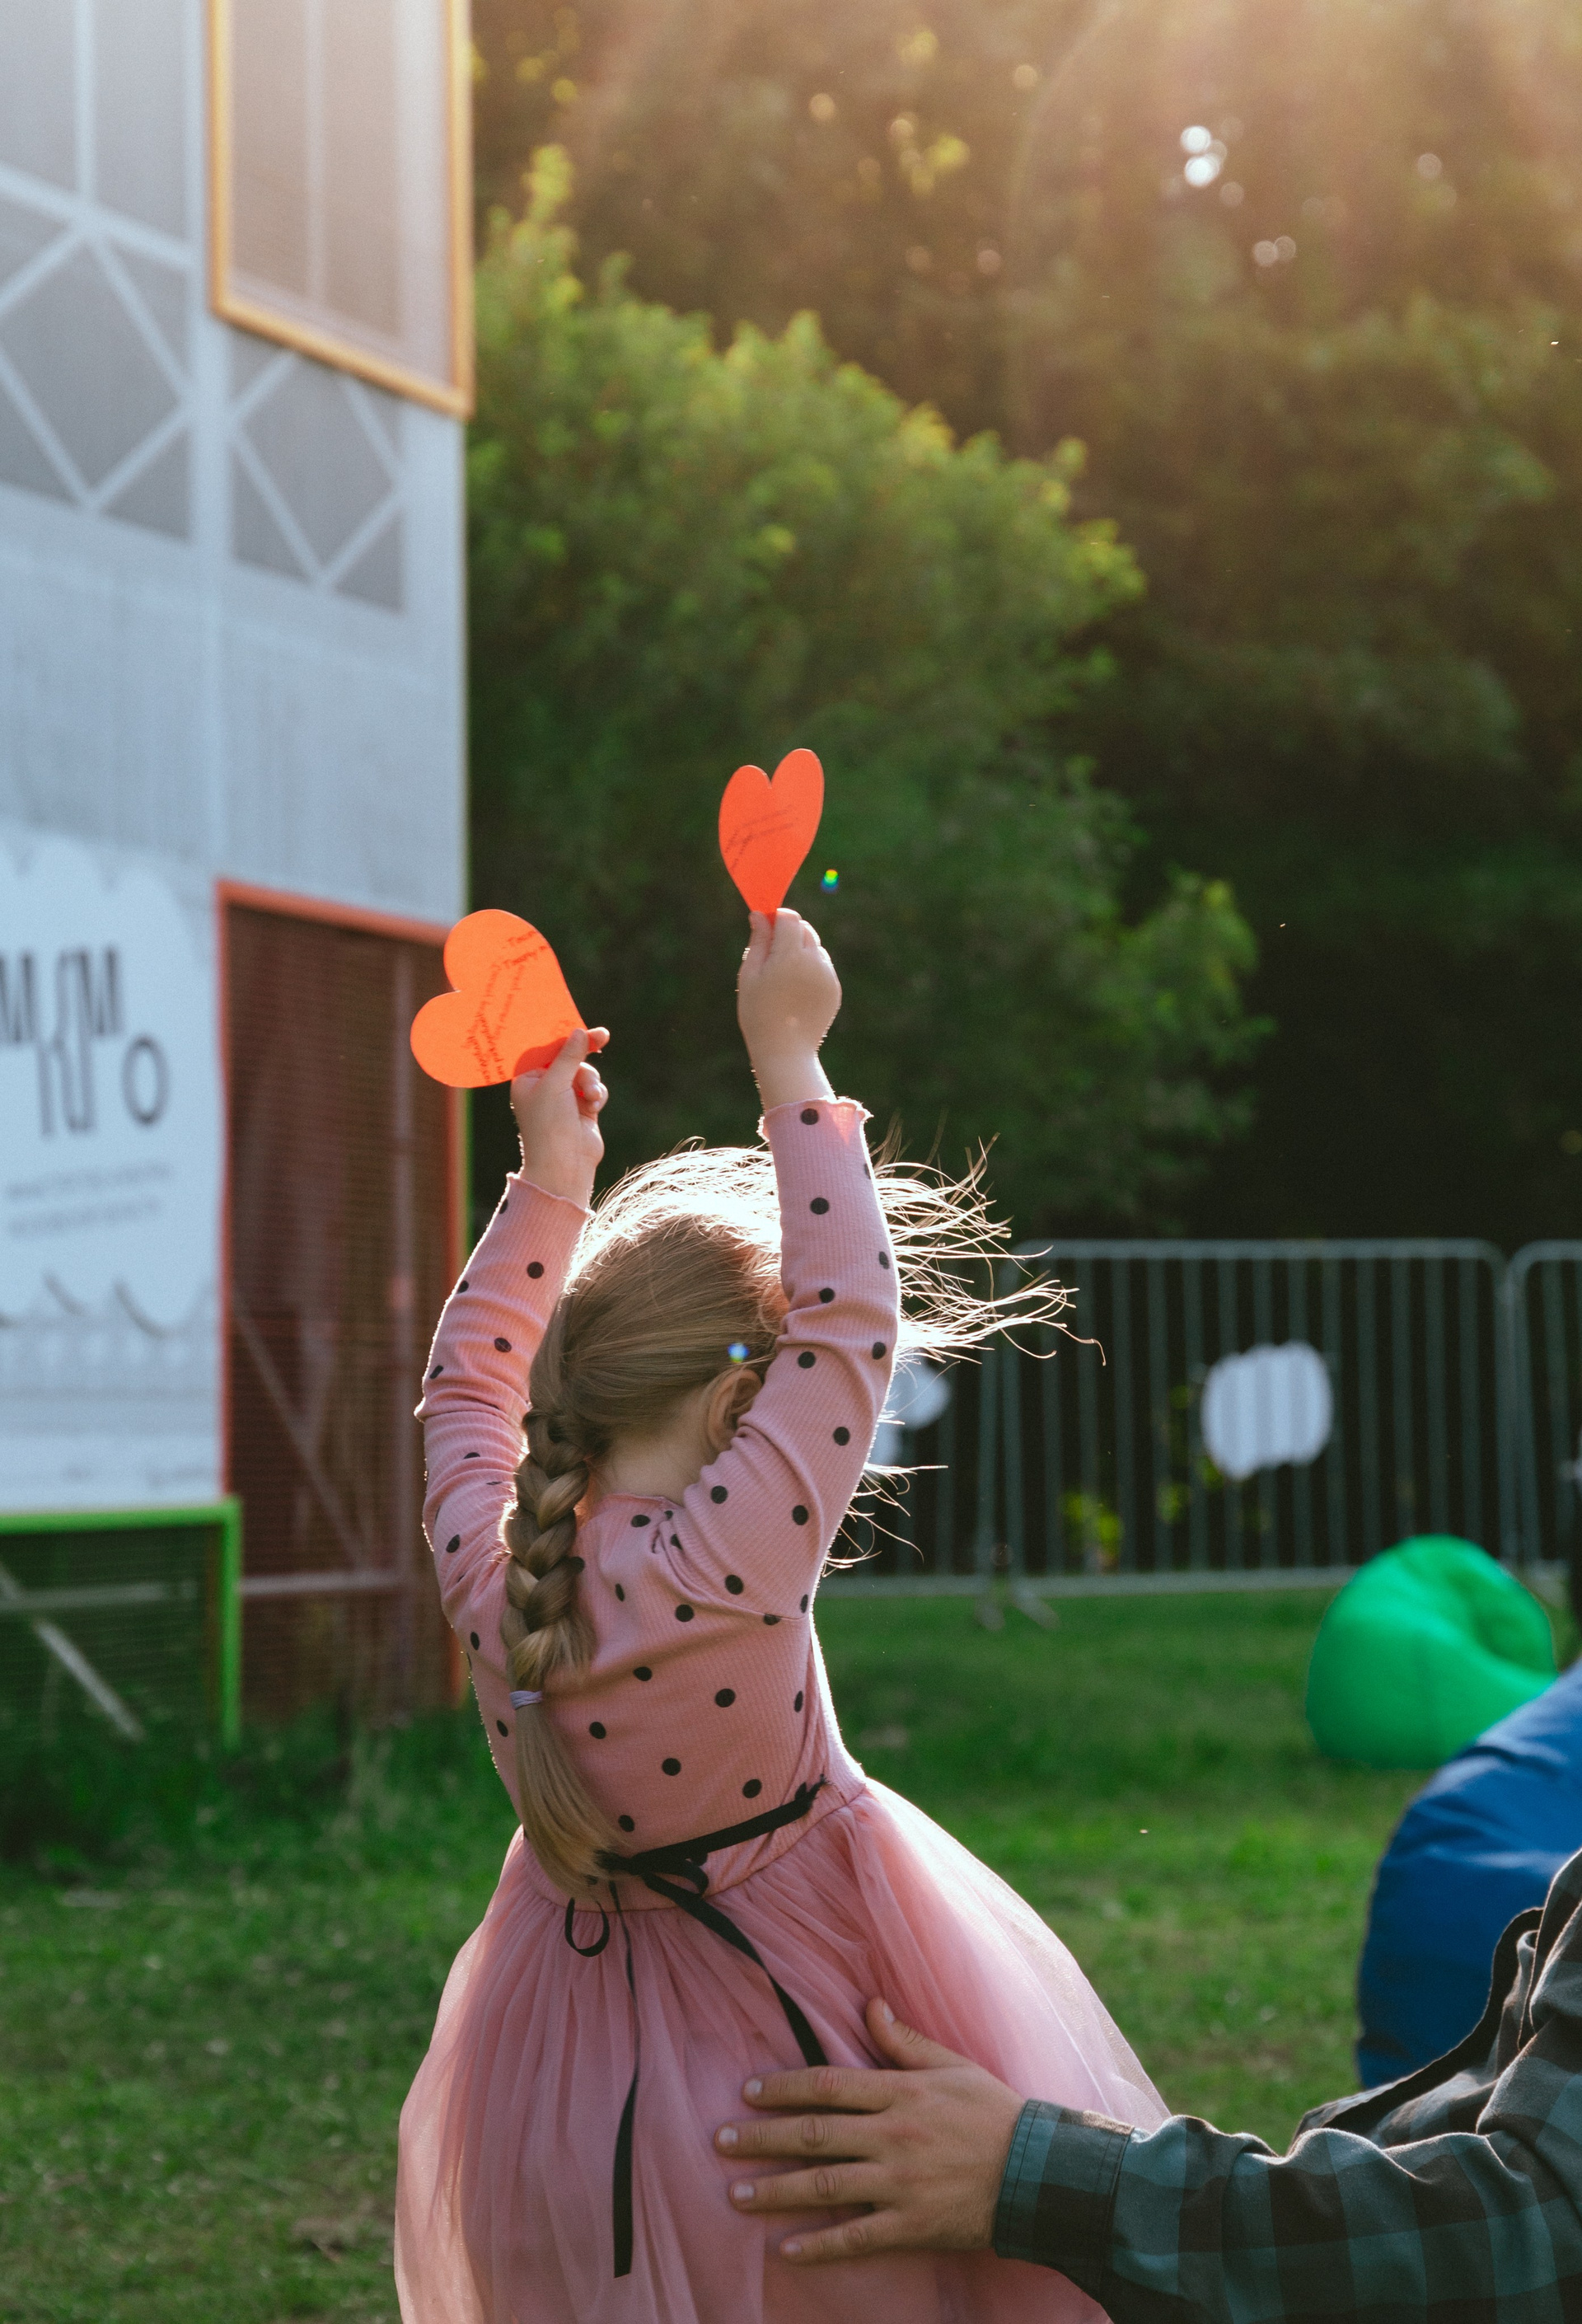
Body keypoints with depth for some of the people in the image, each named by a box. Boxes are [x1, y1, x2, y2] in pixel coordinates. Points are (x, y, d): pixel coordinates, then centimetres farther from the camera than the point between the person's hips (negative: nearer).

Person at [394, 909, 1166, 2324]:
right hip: (785, 2041, -6)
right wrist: (786, 1058, -17)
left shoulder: (485, 1573, -11)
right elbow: (848, 1321, -23)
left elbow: (470, 1382, 10)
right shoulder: (728, 1565, -28)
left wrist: (550, 1177, 13)